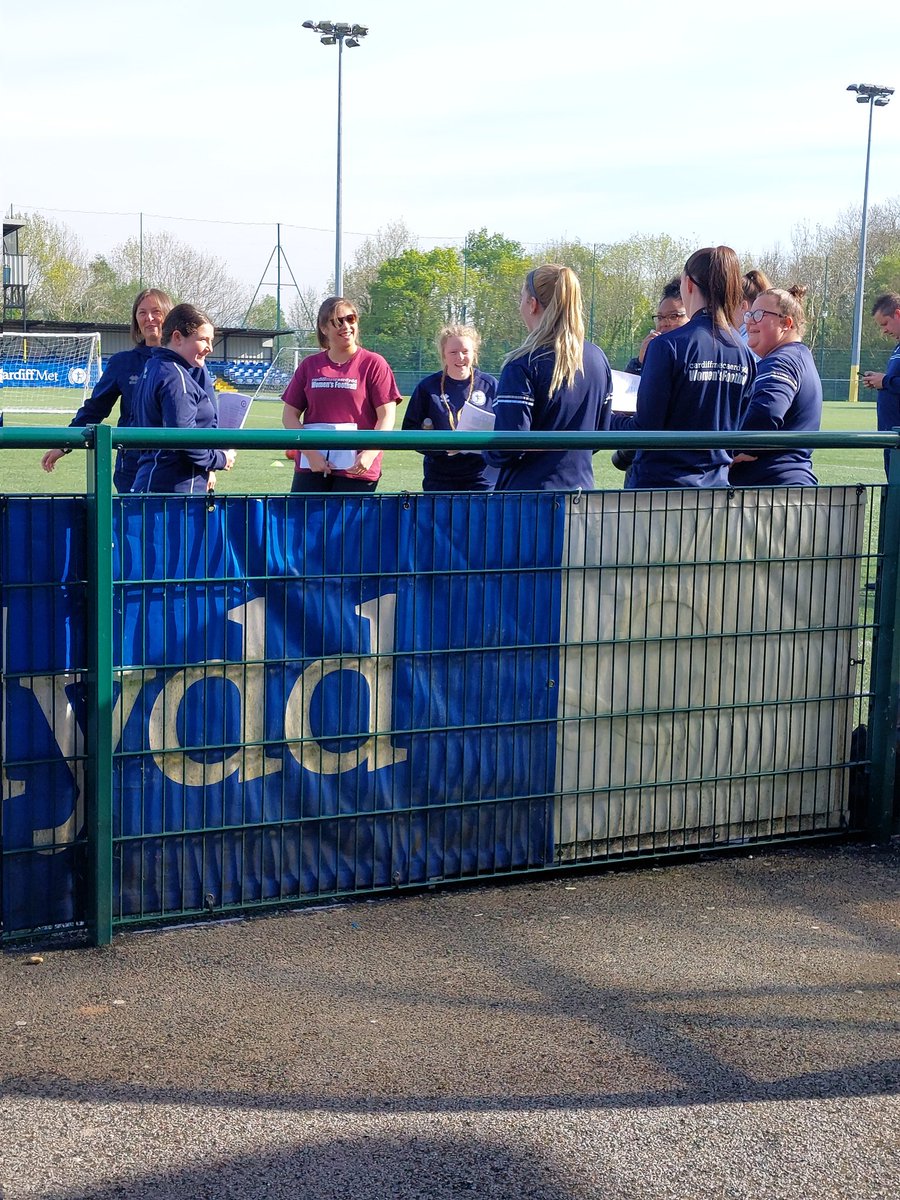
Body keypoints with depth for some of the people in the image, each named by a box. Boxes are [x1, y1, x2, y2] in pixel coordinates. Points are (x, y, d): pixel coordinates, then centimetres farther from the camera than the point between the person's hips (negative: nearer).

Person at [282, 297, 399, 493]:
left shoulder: (373, 364, 1)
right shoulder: (309, 366, 10)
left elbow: (387, 416, -4)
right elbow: (289, 415, 9)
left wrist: (369, 454, -19)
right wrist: (311, 453, -5)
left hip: (356, 469, -3)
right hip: (312, 467, 3)